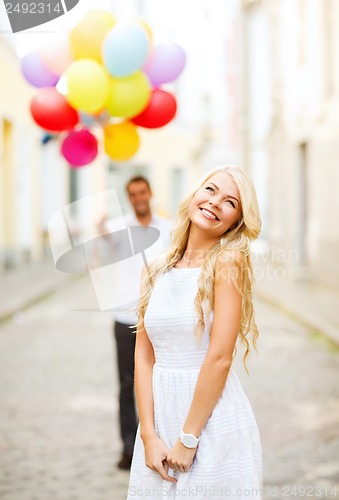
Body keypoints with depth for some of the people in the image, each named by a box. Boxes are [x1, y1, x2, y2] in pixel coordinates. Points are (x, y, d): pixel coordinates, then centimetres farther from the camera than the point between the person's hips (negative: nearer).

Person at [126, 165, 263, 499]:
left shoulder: (228, 263, -10)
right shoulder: (156, 269, 5)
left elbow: (220, 357, -16)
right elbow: (144, 356, 2)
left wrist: (188, 438, -15)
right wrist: (149, 434, -7)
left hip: (213, 419, -4)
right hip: (160, 412, 5)